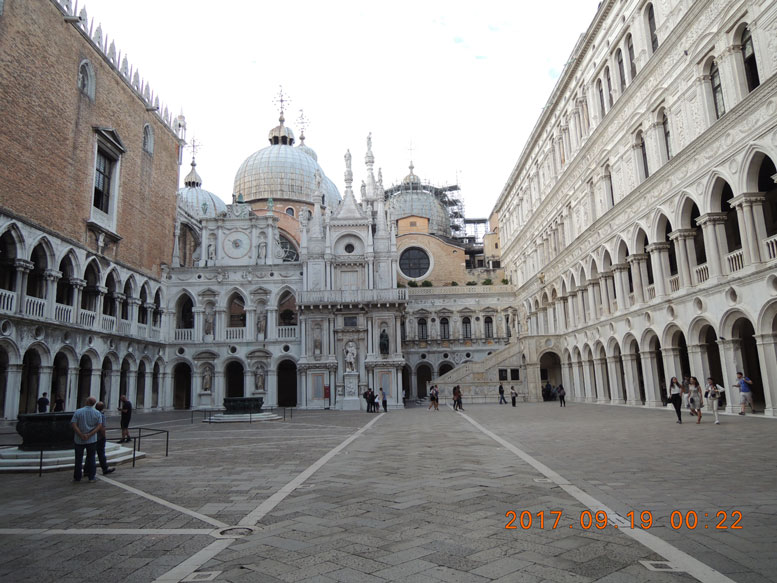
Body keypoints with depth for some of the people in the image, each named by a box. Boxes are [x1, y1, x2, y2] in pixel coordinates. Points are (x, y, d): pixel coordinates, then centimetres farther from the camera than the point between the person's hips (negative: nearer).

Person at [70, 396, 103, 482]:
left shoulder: (78, 412, -7)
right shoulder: (97, 413, -3)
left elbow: (73, 424, -15)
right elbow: (100, 426, -10)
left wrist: (81, 435, -16)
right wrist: (90, 435, -14)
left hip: (79, 440, -1)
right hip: (92, 440, 1)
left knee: (78, 459, 11)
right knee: (91, 458, 10)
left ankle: (77, 477, 18)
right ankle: (92, 477, 12)